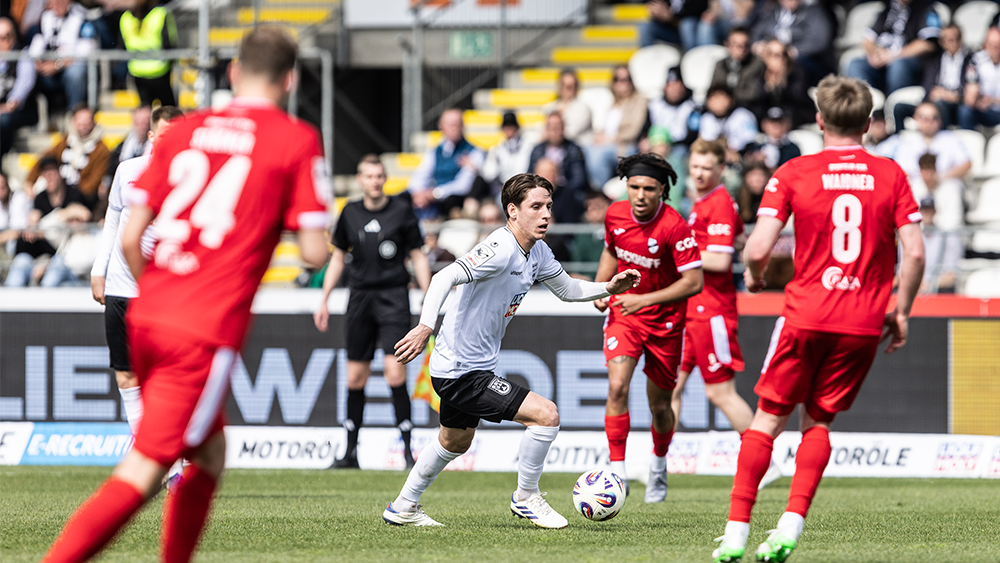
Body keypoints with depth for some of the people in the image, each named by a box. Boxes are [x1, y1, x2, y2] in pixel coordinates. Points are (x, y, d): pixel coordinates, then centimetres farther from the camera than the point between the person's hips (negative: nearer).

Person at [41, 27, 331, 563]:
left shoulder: (183, 131, 12)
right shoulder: (297, 141, -1)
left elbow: (129, 238, 8)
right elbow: (314, 252, -5)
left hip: (148, 318, 6)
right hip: (207, 333, -6)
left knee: (209, 453, 23)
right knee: (142, 472, -8)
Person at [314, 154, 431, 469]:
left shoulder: (401, 211, 0)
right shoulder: (350, 213, 8)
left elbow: (418, 256, 4)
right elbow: (338, 257, 17)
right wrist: (324, 301, 13)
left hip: (394, 296, -3)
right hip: (360, 296, 3)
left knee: (394, 371, -15)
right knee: (355, 376, 5)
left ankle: (407, 447, -9)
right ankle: (350, 452, 13)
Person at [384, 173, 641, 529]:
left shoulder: (537, 252, 5)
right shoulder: (500, 250, -25)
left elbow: (568, 290, 20)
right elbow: (444, 278, -34)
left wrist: (609, 287, 4)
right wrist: (426, 327, -47)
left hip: (461, 368, 11)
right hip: (461, 374, -11)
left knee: (455, 442, 30)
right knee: (546, 415, -16)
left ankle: (403, 508, 45)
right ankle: (526, 498, 3)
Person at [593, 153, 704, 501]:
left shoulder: (675, 227, -22)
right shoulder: (615, 215, -6)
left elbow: (694, 282, -23)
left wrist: (645, 300, -28)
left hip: (664, 321, -2)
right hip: (623, 314, 2)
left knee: (659, 405, 9)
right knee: (617, 387, -20)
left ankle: (659, 466, 38)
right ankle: (617, 471, -17)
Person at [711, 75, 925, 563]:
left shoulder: (793, 174, -3)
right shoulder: (891, 175, 1)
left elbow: (758, 250, -10)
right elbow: (914, 253, -4)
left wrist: (754, 277, 12)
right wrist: (901, 310, 8)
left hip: (806, 316, -2)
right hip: (864, 322, 2)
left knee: (769, 418, 9)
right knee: (818, 421, 14)